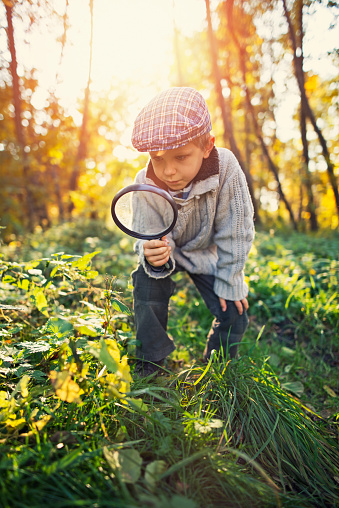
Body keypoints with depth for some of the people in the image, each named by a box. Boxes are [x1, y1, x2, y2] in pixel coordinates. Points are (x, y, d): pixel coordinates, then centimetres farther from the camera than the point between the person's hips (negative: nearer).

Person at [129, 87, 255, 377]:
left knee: (234, 314, -7)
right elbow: (149, 234, -22)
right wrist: (153, 254, -48)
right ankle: (150, 367, 0)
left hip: (207, 252, 0)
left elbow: (235, 231, -23)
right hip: (166, 249, 1)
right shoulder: (145, 185, -28)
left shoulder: (225, 168, -34)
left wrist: (229, 282, -16)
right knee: (147, 289, -24)